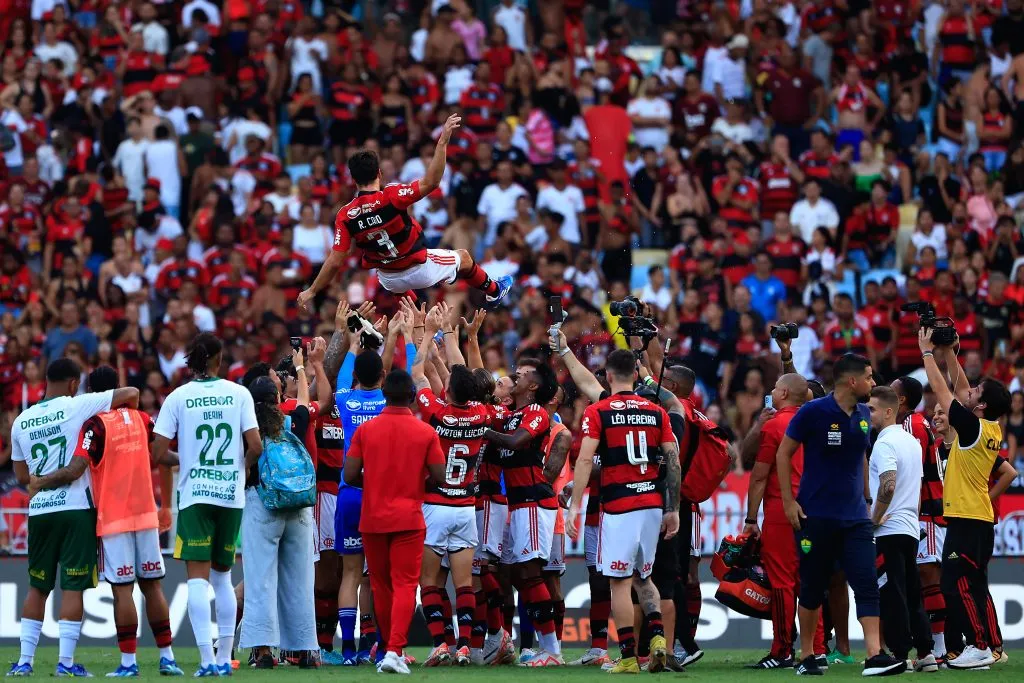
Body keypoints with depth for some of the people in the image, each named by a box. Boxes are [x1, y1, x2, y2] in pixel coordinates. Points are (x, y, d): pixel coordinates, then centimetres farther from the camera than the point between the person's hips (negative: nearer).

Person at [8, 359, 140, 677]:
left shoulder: (21, 421, 8)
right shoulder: (76, 406, -6)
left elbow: (21, 475, 14)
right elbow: (131, 393, -6)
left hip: (39, 509, 4)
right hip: (76, 508, -4)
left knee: (37, 587, 13)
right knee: (73, 587, -1)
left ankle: (24, 660, 11)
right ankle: (66, 661, -4)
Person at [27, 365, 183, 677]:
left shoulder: (95, 424, -11)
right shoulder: (141, 419, 7)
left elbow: (74, 471, -18)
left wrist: (40, 483, -3)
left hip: (113, 519, -5)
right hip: (146, 514, 5)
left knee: (122, 590, -4)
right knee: (152, 586, 9)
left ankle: (128, 662, -4)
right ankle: (167, 658, 10)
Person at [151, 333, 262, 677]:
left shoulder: (178, 397, -1)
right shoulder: (239, 394, 1)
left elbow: (158, 455, -4)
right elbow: (255, 446, -6)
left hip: (195, 495, -2)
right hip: (232, 495, 2)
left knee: (198, 577, -5)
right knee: (222, 576, 15)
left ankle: (207, 659, -17)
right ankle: (224, 658, 15)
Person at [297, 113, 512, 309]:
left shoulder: (345, 216, -18)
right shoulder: (391, 197, -29)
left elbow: (335, 261, -18)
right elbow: (430, 182, -34)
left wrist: (312, 291, -8)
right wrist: (443, 141, -35)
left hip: (390, 281, 3)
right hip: (419, 269, -3)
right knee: (463, 257, 26)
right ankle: (493, 292, 50)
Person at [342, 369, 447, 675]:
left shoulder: (365, 430, -2)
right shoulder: (425, 432, -5)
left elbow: (350, 475, -4)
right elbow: (439, 477, -4)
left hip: (373, 519, 2)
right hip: (409, 518, -2)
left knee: (381, 585, 14)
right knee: (405, 584, -3)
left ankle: (390, 648, 23)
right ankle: (395, 650, -18)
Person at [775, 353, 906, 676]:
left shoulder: (863, 415, 8)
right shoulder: (812, 412, -9)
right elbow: (783, 454, -3)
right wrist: (789, 501, -7)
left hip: (854, 516, 5)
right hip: (816, 516, -5)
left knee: (866, 583, -9)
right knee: (812, 588, 4)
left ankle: (875, 655, -16)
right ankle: (806, 657, 16)